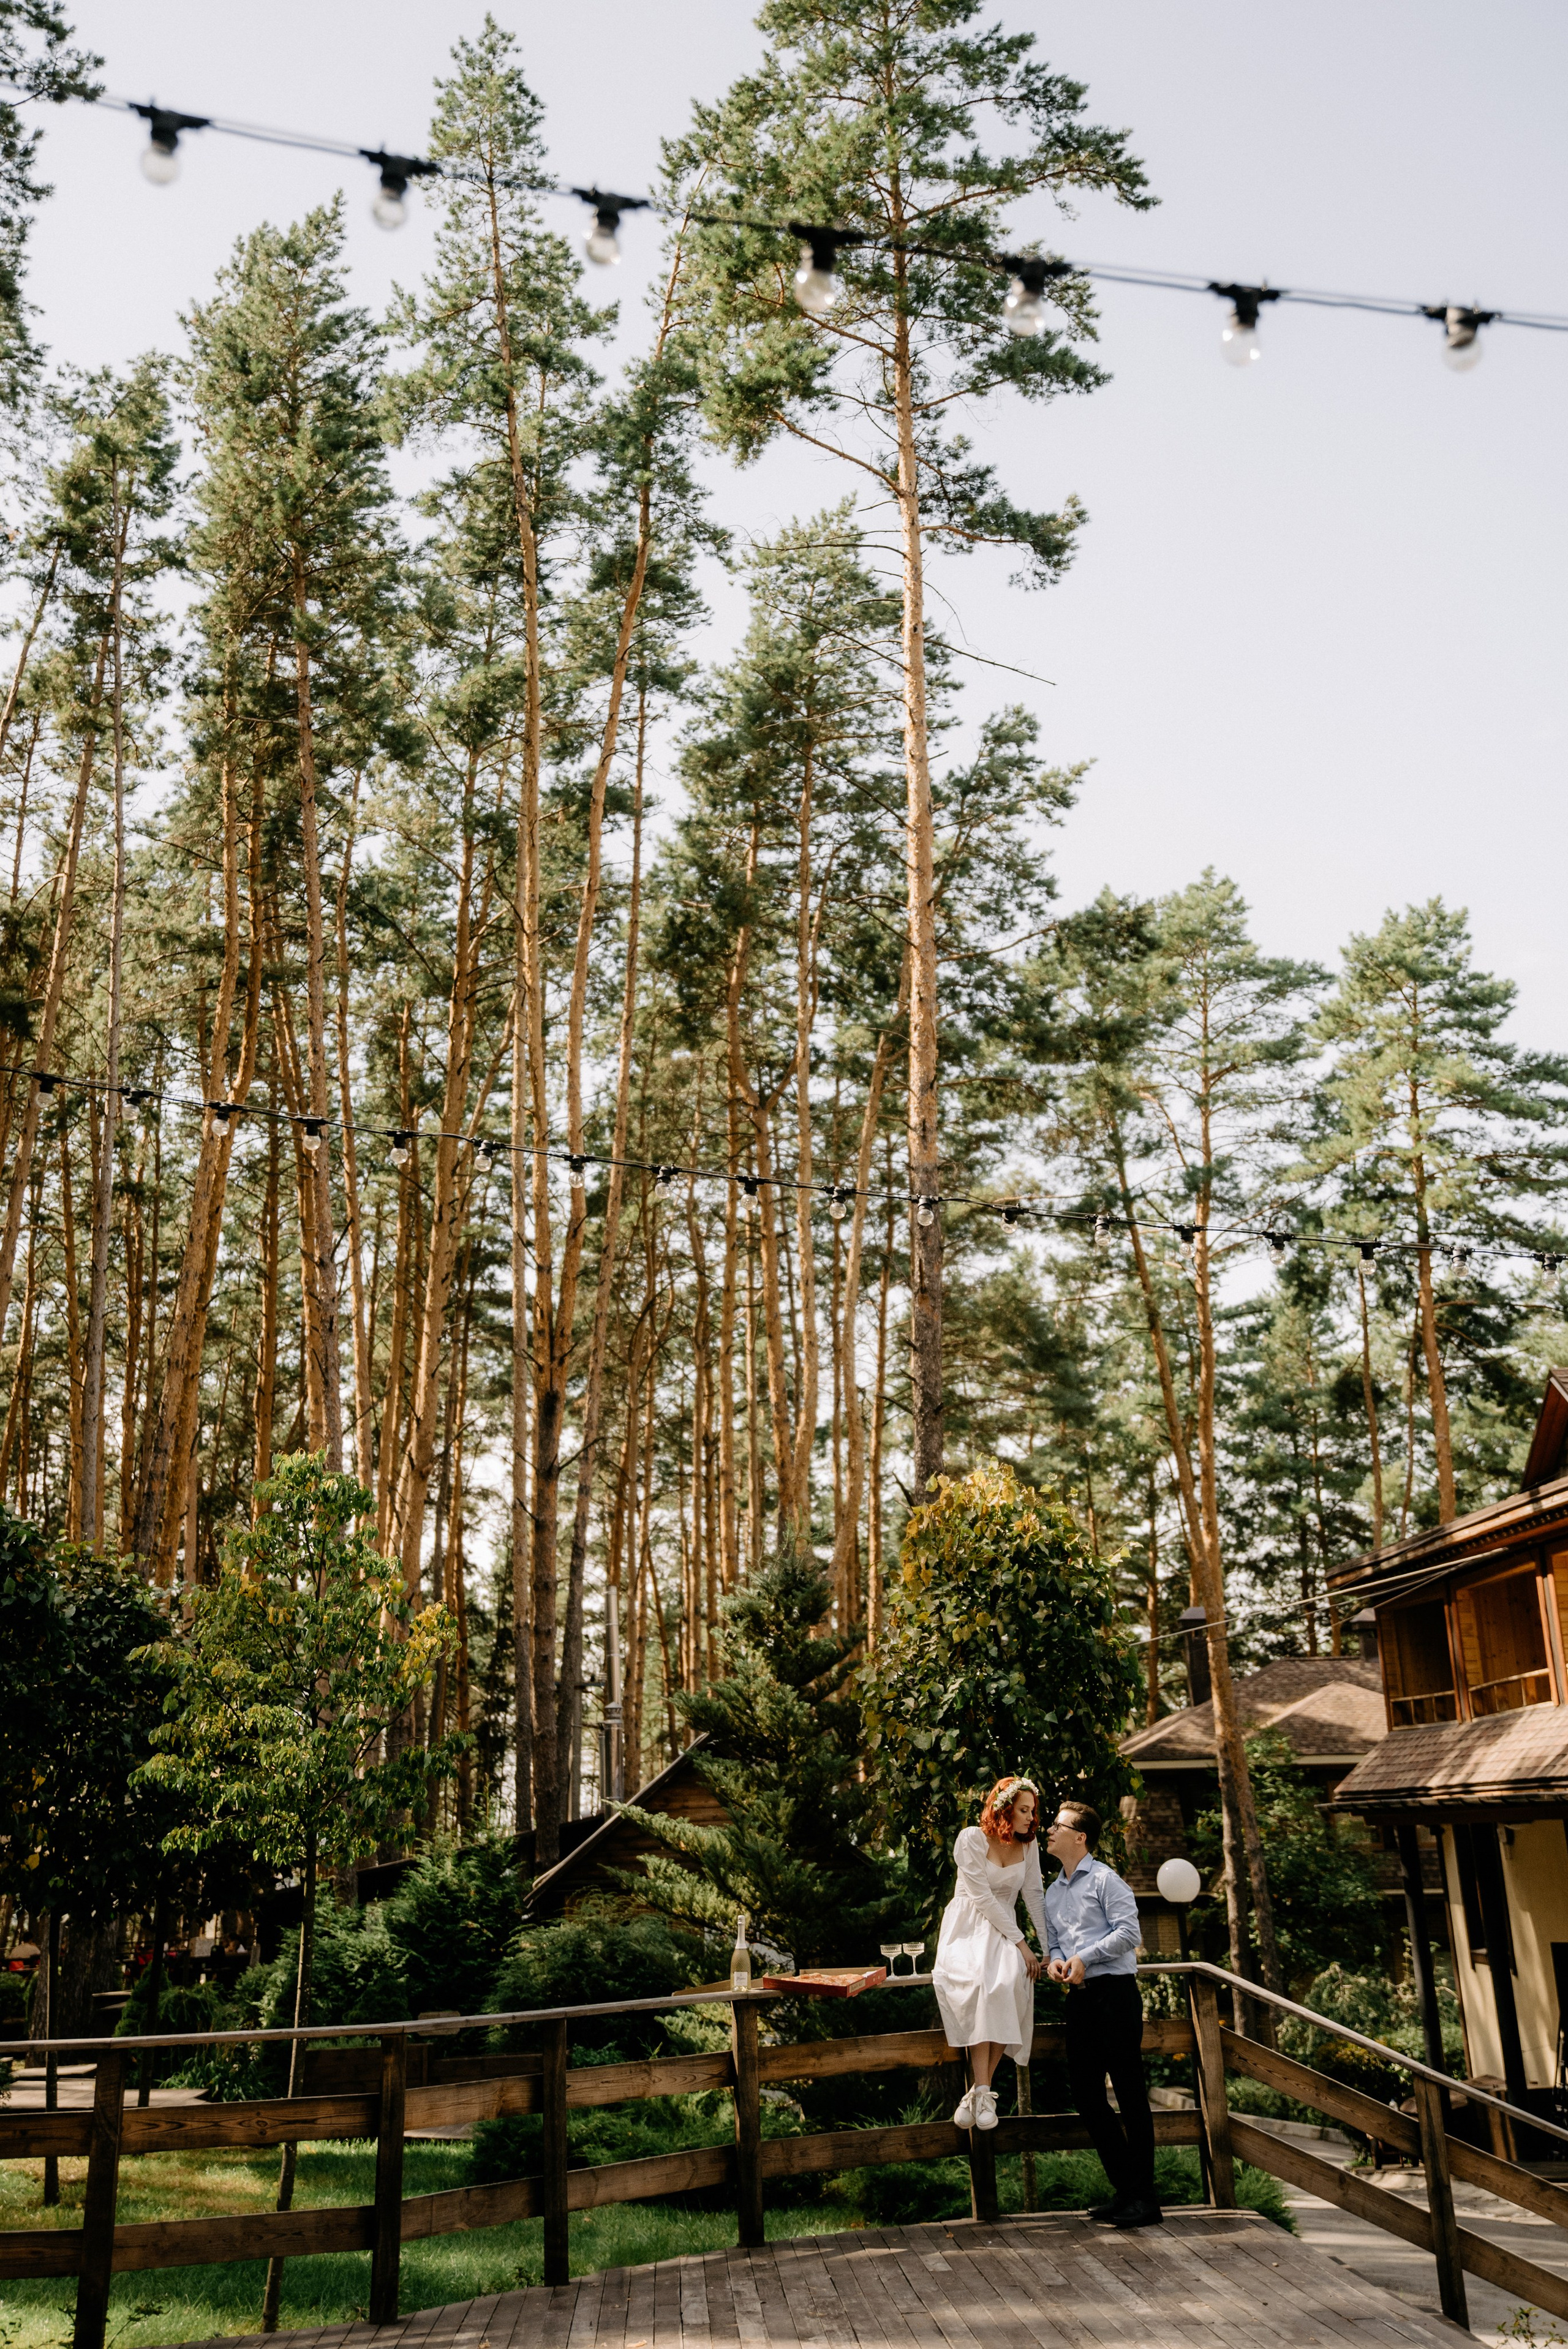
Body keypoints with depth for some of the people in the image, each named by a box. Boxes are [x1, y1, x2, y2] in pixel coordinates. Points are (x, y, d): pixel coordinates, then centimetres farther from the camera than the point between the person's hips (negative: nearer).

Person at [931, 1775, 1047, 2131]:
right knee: (982, 1983, -33)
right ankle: (983, 2092, -30)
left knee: (1009, 1983, -28)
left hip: (1003, 1930, 3)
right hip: (967, 1927, -3)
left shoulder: (1029, 1845, 4)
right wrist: (1020, 1943, -15)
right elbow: (983, 1898, -14)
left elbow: (1035, 1895, 6)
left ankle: (978, 2091, -20)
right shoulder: (971, 1839, -11)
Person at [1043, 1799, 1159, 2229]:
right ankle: (1124, 2187, 18)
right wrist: (1054, 1962, 1)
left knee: (1129, 2090, -5)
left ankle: (1144, 2199, 0)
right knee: (1084, 2090, 7)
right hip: (1079, 1998, 8)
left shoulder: (1105, 1879, -5)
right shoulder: (1053, 1893, 18)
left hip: (1115, 1989, -8)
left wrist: (1084, 1957, -15)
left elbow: (1129, 1932, -13)